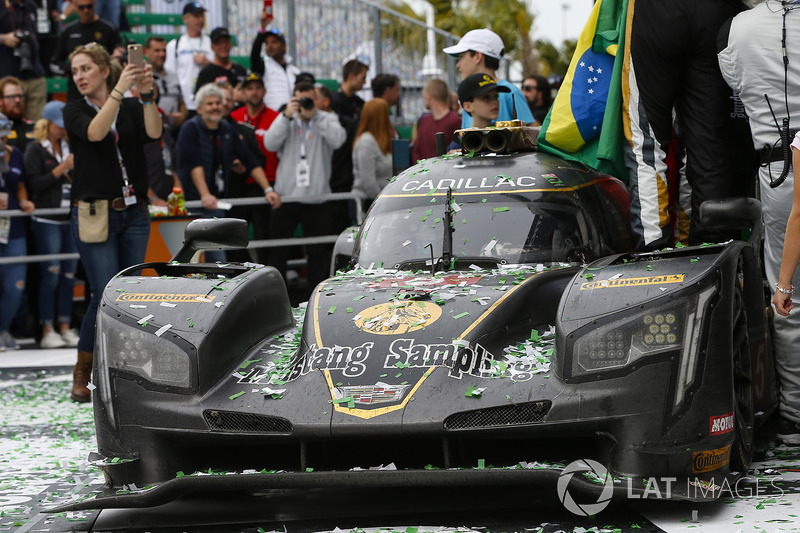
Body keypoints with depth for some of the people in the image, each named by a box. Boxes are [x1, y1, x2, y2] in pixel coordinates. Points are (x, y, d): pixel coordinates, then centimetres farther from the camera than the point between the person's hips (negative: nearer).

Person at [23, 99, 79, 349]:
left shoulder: (69, 148, 16)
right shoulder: (35, 150, 0)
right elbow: (35, 184, -10)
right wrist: (62, 167, -13)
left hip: (70, 220, 5)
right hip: (46, 221, -5)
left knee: (68, 275, 4)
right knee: (50, 275, -5)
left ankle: (65, 328, 9)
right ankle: (47, 331, -1)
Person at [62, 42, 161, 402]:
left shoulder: (131, 109, 9)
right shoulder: (75, 111, 2)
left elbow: (154, 132, -11)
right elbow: (94, 133, -20)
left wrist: (147, 95, -25)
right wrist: (120, 90, -26)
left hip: (133, 213, 3)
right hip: (94, 213, -3)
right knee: (105, 295, -12)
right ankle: (81, 375, 0)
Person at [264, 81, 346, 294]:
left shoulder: (327, 120, 4)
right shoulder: (286, 121, 7)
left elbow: (337, 139, -16)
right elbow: (270, 144, -9)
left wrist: (315, 115, -18)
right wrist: (287, 116, -15)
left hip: (316, 197, -1)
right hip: (286, 196, 1)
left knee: (319, 251, 4)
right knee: (277, 250, 3)